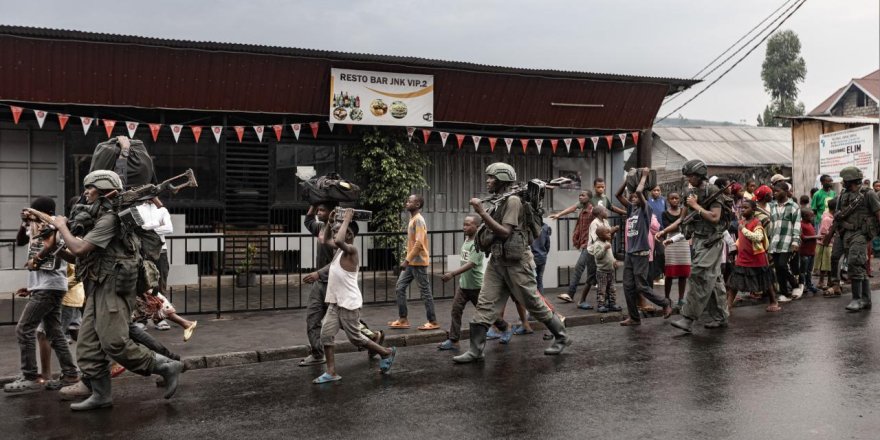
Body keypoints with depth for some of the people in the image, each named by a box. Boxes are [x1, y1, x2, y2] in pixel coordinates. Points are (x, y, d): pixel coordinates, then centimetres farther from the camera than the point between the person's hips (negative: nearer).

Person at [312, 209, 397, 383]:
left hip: (349, 304, -8)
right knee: (326, 334, 0)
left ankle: (387, 353, 24)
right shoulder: (338, 250, 8)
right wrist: (332, 221, 15)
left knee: (355, 338, 5)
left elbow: (339, 241, -39)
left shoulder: (351, 250, -17)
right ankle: (331, 372, 8)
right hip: (335, 303, 8)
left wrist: (346, 220, -29)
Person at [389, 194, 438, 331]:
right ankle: (403, 319, 12)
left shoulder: (418, 220, -16)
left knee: (425, 291, -3)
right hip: (412, 262, 10)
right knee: (400, 287, 8)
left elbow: (419, 243, -24)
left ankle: (433, 322, 5)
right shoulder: (412, 219, 14)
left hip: (418, 262, -10)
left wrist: (407, 260, -24)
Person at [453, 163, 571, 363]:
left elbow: (505, 232, -21)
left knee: (534, 303, 3)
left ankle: (562, 337, 21)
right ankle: (475, 350, 2)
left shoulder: (513, 200, -13)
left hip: (516, 262, -8)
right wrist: (484, 237, 2)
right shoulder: (496, 203, 12)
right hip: (497, 261, 8)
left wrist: (482, 213, -23)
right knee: (484, 305, 1)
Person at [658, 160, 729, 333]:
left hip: (710, 241, -8)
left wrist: (696, 206, -14)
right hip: (698, 239, 8)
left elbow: (714, 217, -19)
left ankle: (688, 319, -14)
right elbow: (682, 218, 15)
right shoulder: (691, 193, 12)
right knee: (713, 279, 13)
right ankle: (720, 317, 20)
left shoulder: (712, 192, -11)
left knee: (698, 277, -13)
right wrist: (664, 231, 7)